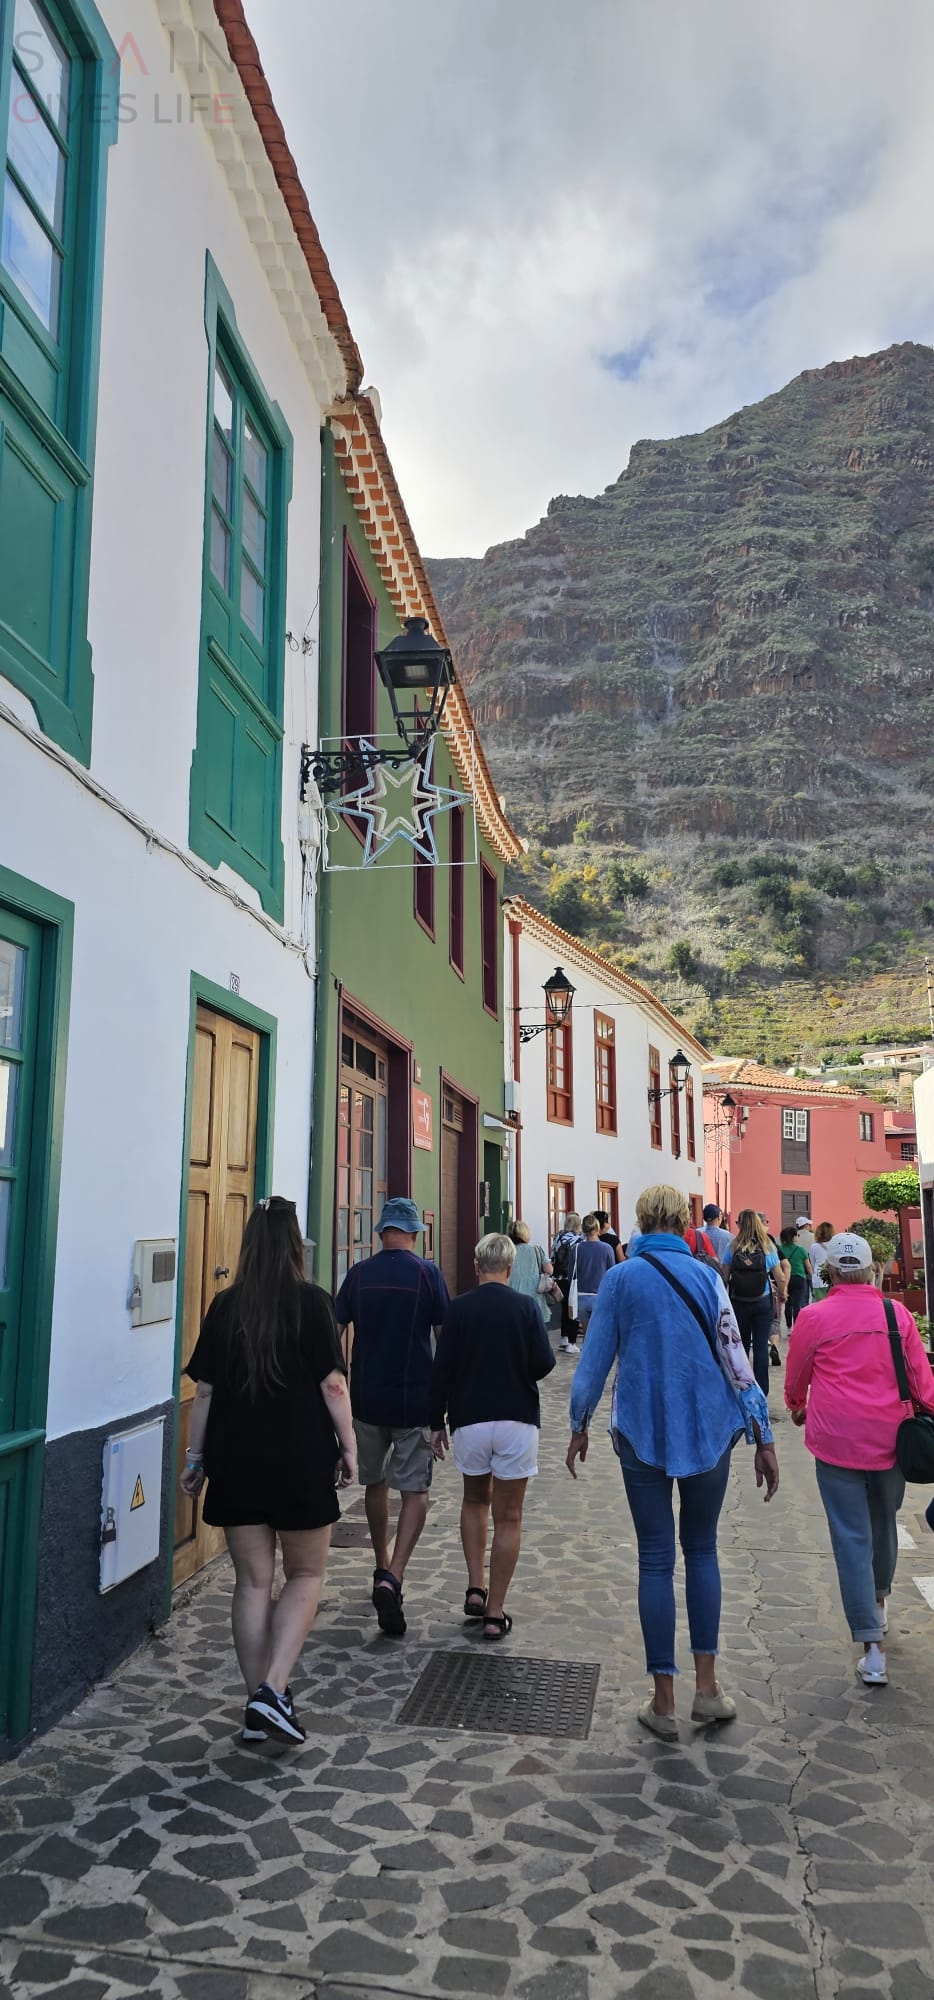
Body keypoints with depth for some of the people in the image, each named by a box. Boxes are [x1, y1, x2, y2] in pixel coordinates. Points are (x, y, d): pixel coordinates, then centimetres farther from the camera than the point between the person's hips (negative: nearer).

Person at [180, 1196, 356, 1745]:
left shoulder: (225, 1306, 0)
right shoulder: (313, 1302, -10)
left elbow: (205, 1390, 3)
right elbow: (332, 1384, -10)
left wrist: (195, 1457, 12)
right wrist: (349, 1447, 0)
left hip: (236, 1462, 3)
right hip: (301, 1460, -3)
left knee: (253, 1581, 13)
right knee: (307, 1576, 13)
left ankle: (259, 1706, 17)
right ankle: (273, 1691, -1)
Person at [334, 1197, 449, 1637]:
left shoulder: (359, 1274, -1)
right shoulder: (427, 1274, -8)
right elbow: (445, 1338, -3)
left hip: (366, 1398, 3)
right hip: (415, 1399, -3)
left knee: (375, 1483, 21)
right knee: (415, 1491, 2)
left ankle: (383, 1568, 33)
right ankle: (391, 1578, -14)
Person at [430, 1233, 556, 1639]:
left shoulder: (460, 1309, -4)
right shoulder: (525, 1307, -6)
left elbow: (441, 1369, -3)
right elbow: (544, 1363, -7)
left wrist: (436, 1422, 6)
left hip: (469, 1421, 1)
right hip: (517, 1422, -1)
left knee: (475, 1500, 23)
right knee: (508, 1517, 6)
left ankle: (475, 1589, 16)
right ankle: (495, 1612, 8)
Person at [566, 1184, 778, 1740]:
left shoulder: (621, 1278, -5)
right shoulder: (706, 1277, -4)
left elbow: (596, 1357, -1)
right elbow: (734, 1356, -5)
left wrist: (580, 1425, 11)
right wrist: (763, 1438, 0)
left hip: (643, 1434, -1)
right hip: (708, 1432, 1)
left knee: (656, 1559, 7)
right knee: (702, 1548, 17)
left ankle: (664, 1702, 13)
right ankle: (707, 1687, 16)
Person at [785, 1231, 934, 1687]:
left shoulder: (814, 1317, -9)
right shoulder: (896, 1314, -4)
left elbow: (795, 1378, 5)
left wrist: (798, 1408, 25)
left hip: (836, 1441, -3)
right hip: (888, 1439, 3)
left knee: (852, 1538, 1)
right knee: (883, 1524, 24)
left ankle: (873, 1648, -2)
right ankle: (880, 1603, 44)